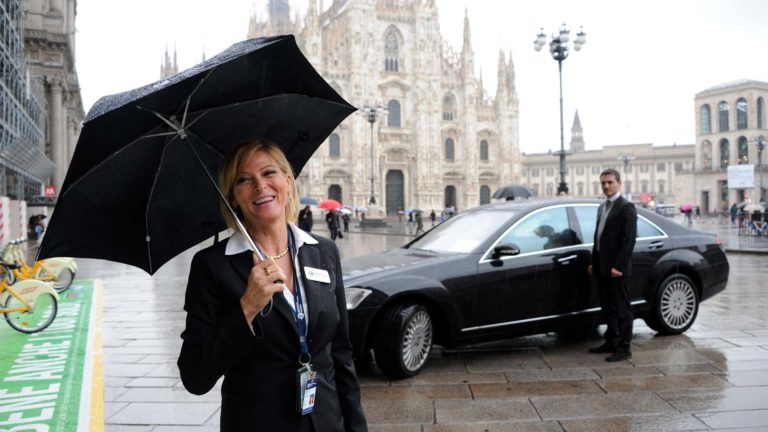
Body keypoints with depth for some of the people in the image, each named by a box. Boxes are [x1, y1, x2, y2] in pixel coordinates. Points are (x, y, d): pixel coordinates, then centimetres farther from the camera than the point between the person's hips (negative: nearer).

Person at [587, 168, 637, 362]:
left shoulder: (626, 207, -9)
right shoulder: (602, 207, 17)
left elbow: (629, 239, -15)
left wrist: (619, 266, -19)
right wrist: (594, 262, 16)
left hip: (617, 269, -8)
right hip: (602, 268, 8)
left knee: (621, 308, -1)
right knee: (607, 307, 15)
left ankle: (624, 348, 5)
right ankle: (611, 342, 26)